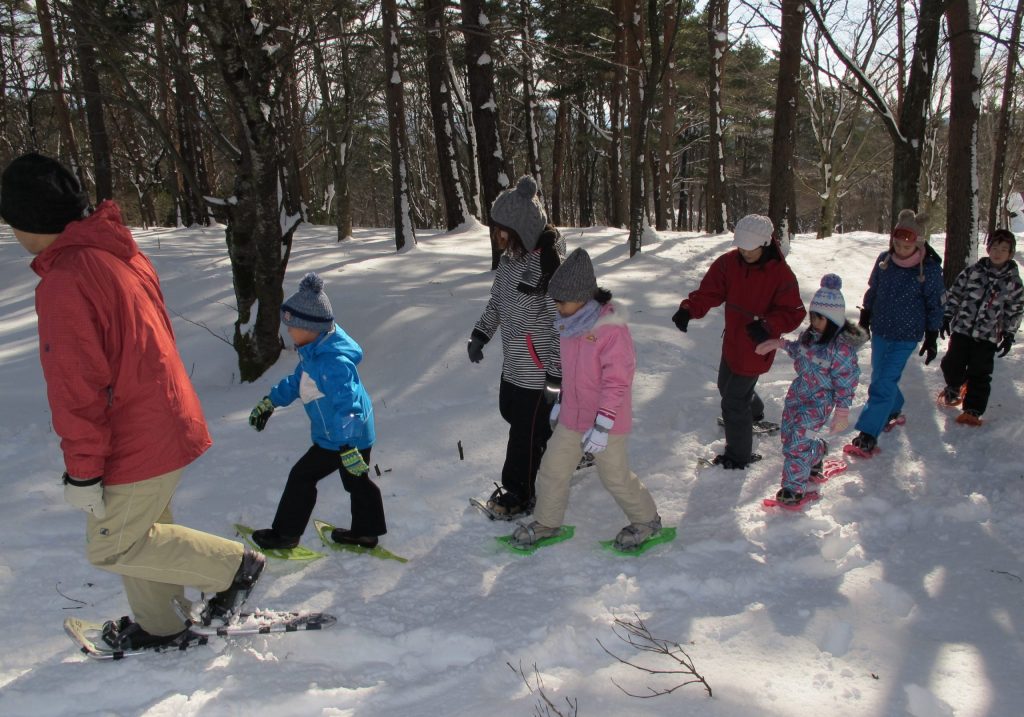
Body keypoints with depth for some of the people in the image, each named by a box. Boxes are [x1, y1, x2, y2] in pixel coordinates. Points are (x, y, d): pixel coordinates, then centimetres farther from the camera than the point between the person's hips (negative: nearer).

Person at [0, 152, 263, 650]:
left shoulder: (64, 282, -24)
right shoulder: (119, 250, 5)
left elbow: (79, 388, -23)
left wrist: (81, 471, -14)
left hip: (135, 444, -9)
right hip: (166, 423, 9)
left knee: (110, 546, 9)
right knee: (141, 530, 23)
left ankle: (233, 565, 13)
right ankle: (158, 626, 38)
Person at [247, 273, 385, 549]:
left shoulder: (333, 362, -31)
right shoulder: (315, 351, 3)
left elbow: (345, 405, -35)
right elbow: (297, 380, 19)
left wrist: (347, 448, -37)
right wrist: (270, 402, 23)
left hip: (346, 438, -10)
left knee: (301, 477, 3)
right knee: (357, 481, 21)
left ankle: (286, 533, 17)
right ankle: (366, 532, 36)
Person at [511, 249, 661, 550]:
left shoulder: (612, 329, -24)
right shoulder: (570, 323, 1)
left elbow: (617, 381, -23)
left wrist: (602, 426, -23)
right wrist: (560, 402, 21)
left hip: (606, 423, -7)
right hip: (571, 418, 7)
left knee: (616, 477, 9)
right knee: (552, 469, 13)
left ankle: (646, 520, 33)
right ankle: (546, 523, 33)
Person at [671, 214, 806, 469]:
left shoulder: (781, 274, -20)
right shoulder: (729, 262, -7)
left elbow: (793, 312, -17)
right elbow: (709, 291, -10)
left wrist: (768, 326, -35)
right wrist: (688, 309, -29)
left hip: (756, 348, -7)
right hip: (732, 342, 7)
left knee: (733, 402, -1)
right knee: (726, 386, 28)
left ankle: (739, 456, 19)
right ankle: (755, 411, 60)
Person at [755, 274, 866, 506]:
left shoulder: (841, 347, -24)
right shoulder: (810, 334, -1)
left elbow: (846, 383, -18)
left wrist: (842, 412, -16)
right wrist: (779, 344, 6)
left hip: (819, 401, -8)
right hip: (798, 391, 8)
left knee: (798, 441, -11)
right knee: (788, 434, 17)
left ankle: (795, 487, 4)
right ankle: (817, 453, 47)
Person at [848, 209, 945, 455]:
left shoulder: (930, 268, -13)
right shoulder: (884, 260, -2)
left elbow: (935, 305, -4)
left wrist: (932, 338, -3)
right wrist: (864, 319, 16)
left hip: (906, 337, -5)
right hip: (880, 331, 5)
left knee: (883, 382, -11)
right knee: (880, 377, 17)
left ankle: (867, 437, -11)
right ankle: (894, 410, 45)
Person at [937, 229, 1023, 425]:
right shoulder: (972, 272, 0)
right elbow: (955, 293, 6)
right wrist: (947, 317, 3)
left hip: (988, 336, -1)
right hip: (961, 328, 1)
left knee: (979, 375, -2)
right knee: (952, 365, 4)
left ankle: (973, 410, 6)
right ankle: (953, 389, 36)